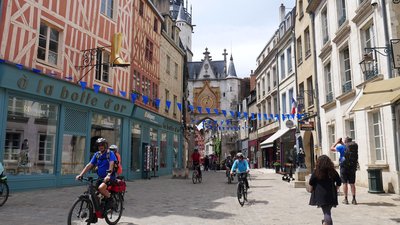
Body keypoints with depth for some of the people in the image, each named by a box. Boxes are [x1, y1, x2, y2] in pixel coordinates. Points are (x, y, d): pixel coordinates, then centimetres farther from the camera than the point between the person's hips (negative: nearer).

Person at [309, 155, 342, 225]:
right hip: (331, 195, 3)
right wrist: (335, 190, 18)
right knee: (328, 211, 15)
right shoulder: (333, 171, 2)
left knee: (326, 212, 2)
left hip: (320, 195, -3)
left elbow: (311, 183, -7)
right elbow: (339, 182, 6)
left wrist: (311, 189, 10)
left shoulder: (316, 172, -7)